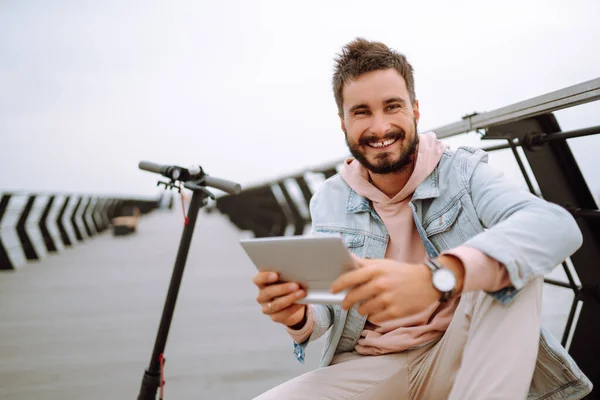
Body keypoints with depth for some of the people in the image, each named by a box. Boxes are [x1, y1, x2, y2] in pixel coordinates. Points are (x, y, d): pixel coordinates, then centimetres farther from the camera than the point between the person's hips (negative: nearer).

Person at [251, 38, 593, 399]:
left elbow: (557, 225, -26)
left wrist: (439, 276, -44)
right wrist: (299, 315, -23)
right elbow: (325, 308, 4)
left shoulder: (461, 172, -7)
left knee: (515, 267, -27)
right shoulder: (328, 202, 3)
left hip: (458, 360, 0)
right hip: (366, 368, 1)